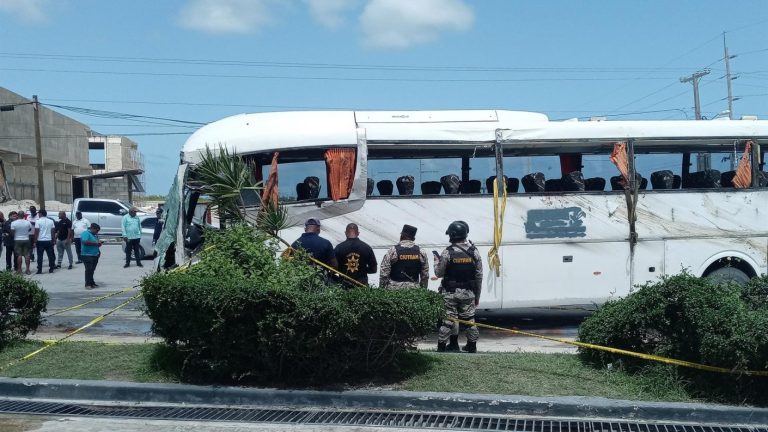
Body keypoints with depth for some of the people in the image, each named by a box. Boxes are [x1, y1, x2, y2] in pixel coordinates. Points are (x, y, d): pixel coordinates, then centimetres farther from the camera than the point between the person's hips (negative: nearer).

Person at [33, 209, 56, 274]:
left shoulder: (38, 221, -7)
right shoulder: (51, 221, 6)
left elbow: (36, 232, -9)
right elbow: (53, 231, 8)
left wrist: (35, 241, -4)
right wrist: (52, 240, 14)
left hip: (40, 241, -3)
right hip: (49, 240, 3)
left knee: (40, 256, 1)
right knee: (50, 255, 8)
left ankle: (40, 270, 0)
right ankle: (51, 269, 9)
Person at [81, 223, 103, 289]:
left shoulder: (95, 235, 19)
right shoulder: (86, 233, -7)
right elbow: (85, 242, -24)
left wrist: (99, 243, 6)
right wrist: (95, 242, -19)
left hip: (95, 255, 8)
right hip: (87, 255, -8)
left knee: (92, 270, 9)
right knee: (88, 269, -11)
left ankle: (92, 283, 14)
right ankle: (88, 284, -10)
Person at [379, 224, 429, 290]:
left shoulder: (392, 251, -4)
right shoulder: (421, 252, 6)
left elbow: (384, 273, -4)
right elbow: (425, 276, 10)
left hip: (395, 287, -3)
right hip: (414, 288, 3)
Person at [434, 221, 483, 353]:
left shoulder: (448, 252, -12)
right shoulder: (474, 252, 1)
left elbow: (439, 273, -5)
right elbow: (479, 276, 5)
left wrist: (436, 261, 15)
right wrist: (477, 296, 13)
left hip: (450, 293, -3)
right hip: (468, 293, 3)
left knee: (447, 319, 3)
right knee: (469, 319, 13)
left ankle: (441, 345, 6)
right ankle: (472, 346, 19)